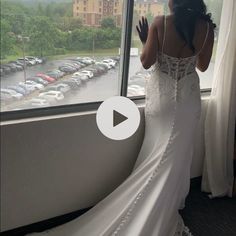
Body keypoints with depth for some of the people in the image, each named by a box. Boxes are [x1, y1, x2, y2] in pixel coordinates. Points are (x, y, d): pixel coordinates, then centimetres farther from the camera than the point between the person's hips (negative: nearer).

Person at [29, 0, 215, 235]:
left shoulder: (160, 23, -14)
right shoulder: (206, 26, -7)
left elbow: (146, 62, -11)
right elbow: (202, 66, 4)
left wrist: (145, 41, 6)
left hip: (161, 96, -1)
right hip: (188, 98, 2)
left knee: (157, 155, 15)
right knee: (177, 155, 15)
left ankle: (154, 211, 31)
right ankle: (168, 207, 31)